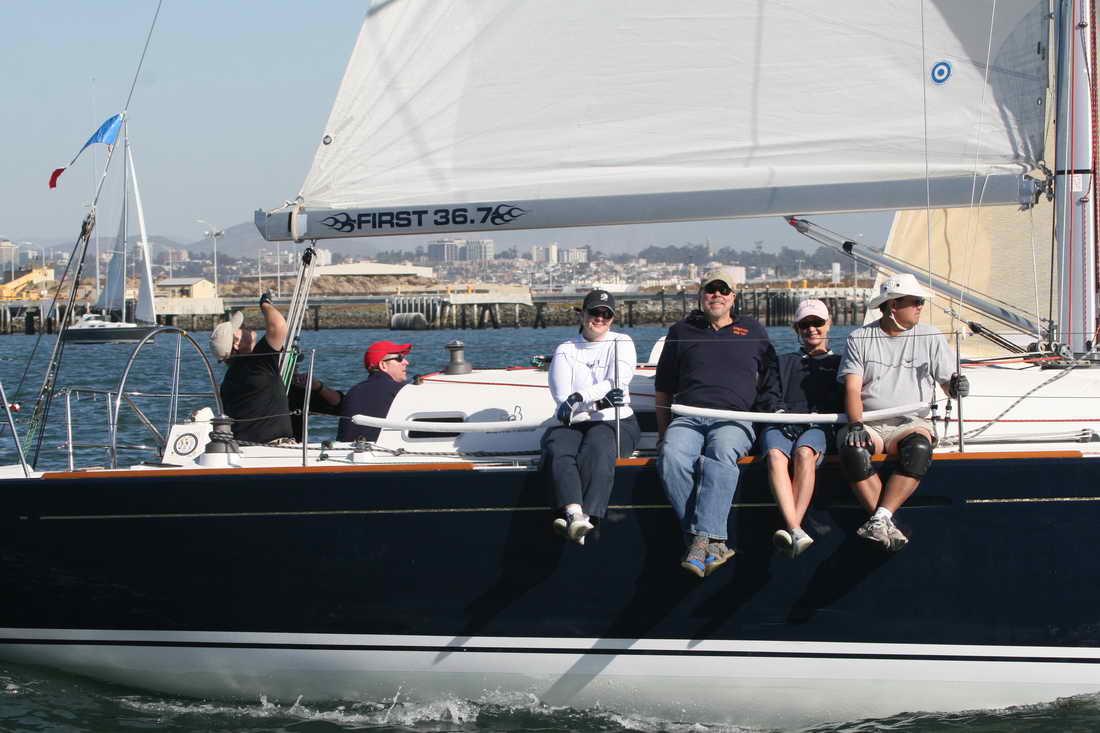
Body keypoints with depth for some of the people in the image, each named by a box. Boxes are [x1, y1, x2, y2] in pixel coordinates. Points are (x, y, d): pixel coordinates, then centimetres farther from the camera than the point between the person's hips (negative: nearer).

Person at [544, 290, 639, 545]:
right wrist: (599, 401, -17)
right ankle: (573, 513, -56)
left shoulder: (621, 343, 13)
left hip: (616, 423, -1)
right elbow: (562, 397, -1)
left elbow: (617, 384, -5)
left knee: (597, 448, -35)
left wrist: (579, 398, -18)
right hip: (572, 425, 1)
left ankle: (586, 517, -56)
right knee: (557, 448, -33)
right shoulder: (565, 351, 14)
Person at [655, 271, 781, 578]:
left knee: (721, 453, -38)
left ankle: (702, 541, -50)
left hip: (734, 418, -1)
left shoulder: (752, 331, 23)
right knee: (671, 457, -34)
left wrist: (770, 412, 9)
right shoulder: (681, 331, 24)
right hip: (688, 417, 1)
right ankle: (714, 544, -37)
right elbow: (664, 387, 26)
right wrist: (662, 432, 18)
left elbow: (771, 380, 25)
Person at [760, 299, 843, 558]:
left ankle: (791, 529, -49)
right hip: (781, 423, 1)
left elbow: (845, 400, 16)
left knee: (804, 453, -38)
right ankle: (796, 533, -52)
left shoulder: (839, 363, 29)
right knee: (775, 456, -36)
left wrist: (822, 414, -2)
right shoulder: (784, 362, 34)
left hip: (818, 425, -1)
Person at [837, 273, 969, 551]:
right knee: (853, 450, -34)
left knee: (918, 448, -35)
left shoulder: (930, 337, 12)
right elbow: (852, 388, -1)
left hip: (910, 423, 1)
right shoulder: (859, 339, 9)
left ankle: (880, 520, -39)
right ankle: (887, 527, -34)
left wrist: (956, 386, -14)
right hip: (868, 423, 0)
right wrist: (856, 424, -19)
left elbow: (948, 384, 11)